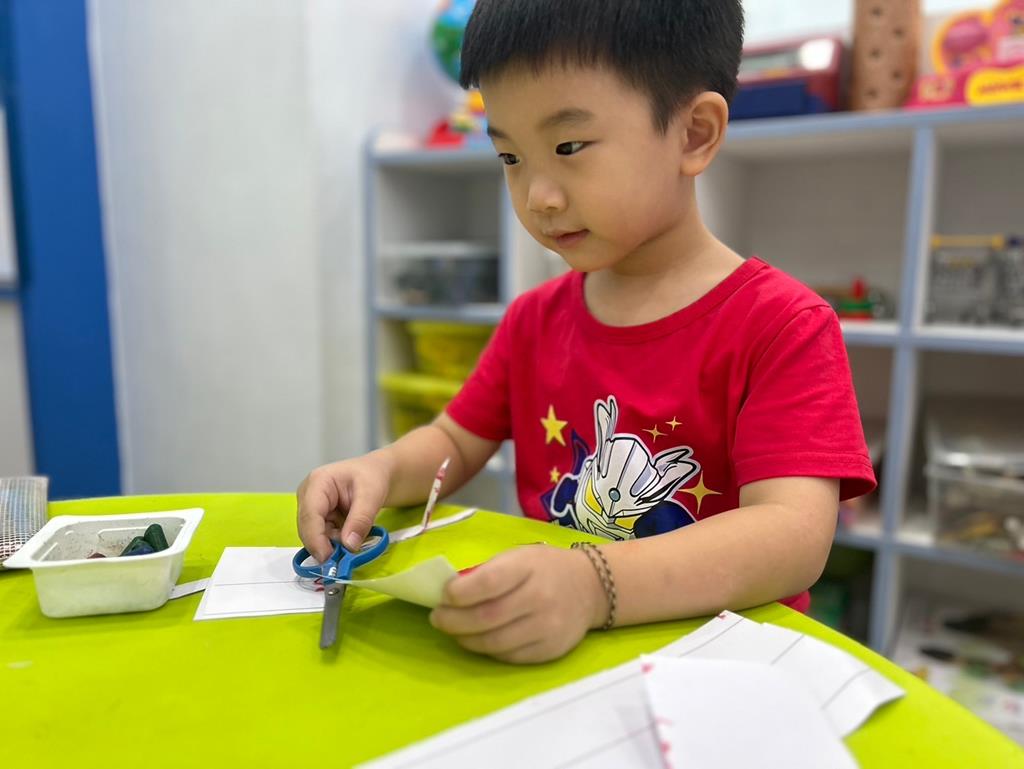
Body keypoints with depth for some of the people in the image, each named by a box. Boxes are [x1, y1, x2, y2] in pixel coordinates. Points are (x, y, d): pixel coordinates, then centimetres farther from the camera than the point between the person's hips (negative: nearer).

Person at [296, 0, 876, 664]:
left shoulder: (783, 326, -12)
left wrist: (593, 587, -38)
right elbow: (454, 443, 14)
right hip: (542, 651, 4)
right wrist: (381, 472, -9)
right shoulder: (535, 319, 6)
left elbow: (796, 534, -23)